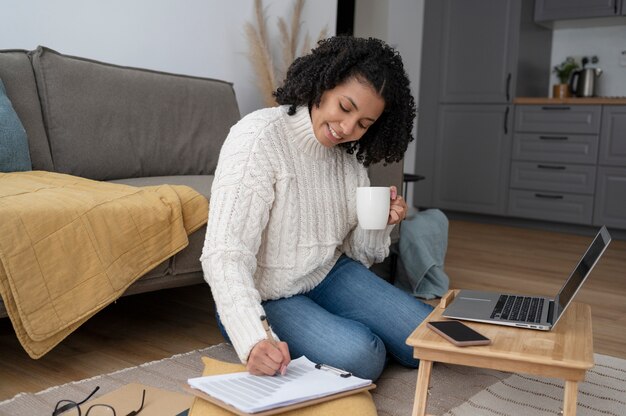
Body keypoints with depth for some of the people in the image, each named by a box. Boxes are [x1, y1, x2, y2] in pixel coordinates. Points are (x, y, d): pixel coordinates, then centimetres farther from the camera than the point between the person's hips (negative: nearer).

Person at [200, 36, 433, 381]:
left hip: (330, 277, 6)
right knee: (361, 356, -26)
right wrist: (253, 339, -42)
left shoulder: (349, 157, 1)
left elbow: (358, 253, 7)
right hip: (265, 298, -6)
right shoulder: (258, 136, -21)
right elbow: (225, 253, -29)